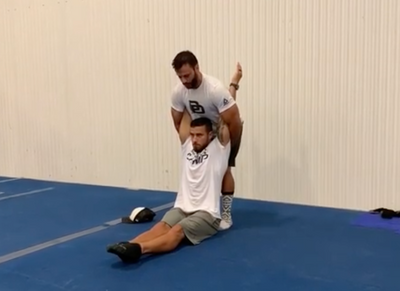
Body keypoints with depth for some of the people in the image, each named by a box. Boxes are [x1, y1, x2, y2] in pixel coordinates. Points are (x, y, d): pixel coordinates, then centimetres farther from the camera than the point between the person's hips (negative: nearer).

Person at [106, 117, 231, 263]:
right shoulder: (187, 146, 14)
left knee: (178, 231, -34)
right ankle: (127, 246, -56)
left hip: (206, 213, -5)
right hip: (182, 208, 5)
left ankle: (138, 249, -62)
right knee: (162, 226, -28)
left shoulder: (218, 148, 1)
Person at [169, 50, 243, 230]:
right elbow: (178, 122, -6)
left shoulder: (215, 89, -40)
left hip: (229, 129, -5)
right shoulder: (178, 92, -22)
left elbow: (233, 122, -35)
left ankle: (226, 214, 0)